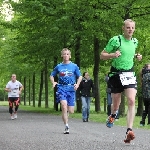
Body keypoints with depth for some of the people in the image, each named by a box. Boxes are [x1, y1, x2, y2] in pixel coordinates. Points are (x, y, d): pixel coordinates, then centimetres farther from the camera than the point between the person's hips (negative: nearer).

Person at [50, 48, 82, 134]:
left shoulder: (74, 66, 5)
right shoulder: (59, 67, 7)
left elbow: (80, 76, 11)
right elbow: (52, 75, 17)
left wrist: (77, 84, -7)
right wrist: (53, 82, -3)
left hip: (71, 89, 1)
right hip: (61, 88, 0)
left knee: (71, 111, -1)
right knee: (64, 106, -21)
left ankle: (67, 110, 38)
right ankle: (66, 127, -17)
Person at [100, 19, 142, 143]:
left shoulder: (135, 42, 8)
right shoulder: (115, 40, -9)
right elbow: (102, 55, -4)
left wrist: (137, 56, 8)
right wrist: (113, 55, -22)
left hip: (130, 74, 3)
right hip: (116, 74, -3)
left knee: (131, 101, -18)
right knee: (116, 105, 7)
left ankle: (129, 131, -20)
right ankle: (113, 116, 45)